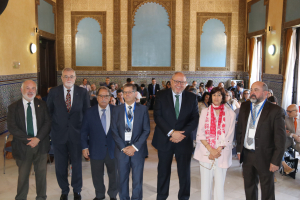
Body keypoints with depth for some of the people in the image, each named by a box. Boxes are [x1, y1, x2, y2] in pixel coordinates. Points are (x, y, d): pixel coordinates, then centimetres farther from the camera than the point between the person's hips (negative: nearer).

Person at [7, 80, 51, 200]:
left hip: (41, 144, 1)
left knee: (41, 173, 11)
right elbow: (11, 127, -7)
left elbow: (48, 122, -1)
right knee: (23, 175, 10)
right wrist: (27, 140, -15)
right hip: (23, 146, -1)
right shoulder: (13, 107, 1)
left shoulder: (42, 105, 5)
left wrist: (38, 138, -14)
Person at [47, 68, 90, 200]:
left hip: (76, 134, 0)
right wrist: (51, 127, 0)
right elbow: (48, 112, 5)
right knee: (60, 165, 12)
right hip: (58, 134, 1)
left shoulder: (83, 92, -3)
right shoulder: (53, 92, -2)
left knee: (77, 163, 11)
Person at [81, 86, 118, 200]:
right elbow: (84, 131, 0)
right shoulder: (89, 112, -3)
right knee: (97, 175, 14)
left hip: (113, 149, 0)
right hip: (96, 150, 0)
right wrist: (85, 147, -5)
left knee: (114, 174, 15)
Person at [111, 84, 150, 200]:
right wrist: (123, 148, -7)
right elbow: (114, 131, 3)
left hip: (138, 150, -1)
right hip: (122, 150, 1)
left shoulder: (143, 109, 3)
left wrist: (135, 147, -10)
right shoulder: (117, 110, 6)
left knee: (137, 180, 4)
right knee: (122, 179, 8)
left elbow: (146, 130, -1)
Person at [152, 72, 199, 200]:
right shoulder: (161, 96, -1)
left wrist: (183, 133, -15)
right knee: (163, 172, 12)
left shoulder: (192, 98, 4)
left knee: (184, 173, 10)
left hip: (184, 141, 1)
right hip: (165, 140, -1)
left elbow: (195, 118, -1)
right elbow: (157, 116, -8)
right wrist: (171, 132, -18)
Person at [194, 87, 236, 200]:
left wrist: (218, 150, -9)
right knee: (205, 181, 5)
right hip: (206, 152, 1)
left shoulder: (230, 113, 2)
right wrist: (211, 149, -10)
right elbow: (200, 133, 1)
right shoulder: (205, 112, 5)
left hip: (222, 154, -1)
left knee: (220, 182, 4)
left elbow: (229, 136, 0)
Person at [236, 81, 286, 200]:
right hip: (246, 155, 5)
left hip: (264, 157, -4)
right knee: (249, 187, 21)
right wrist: (239, 149, 8)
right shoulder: (244, 107, 4)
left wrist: (276, 161, -14)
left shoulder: (275, 111, -13)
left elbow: (280, 139, -13)